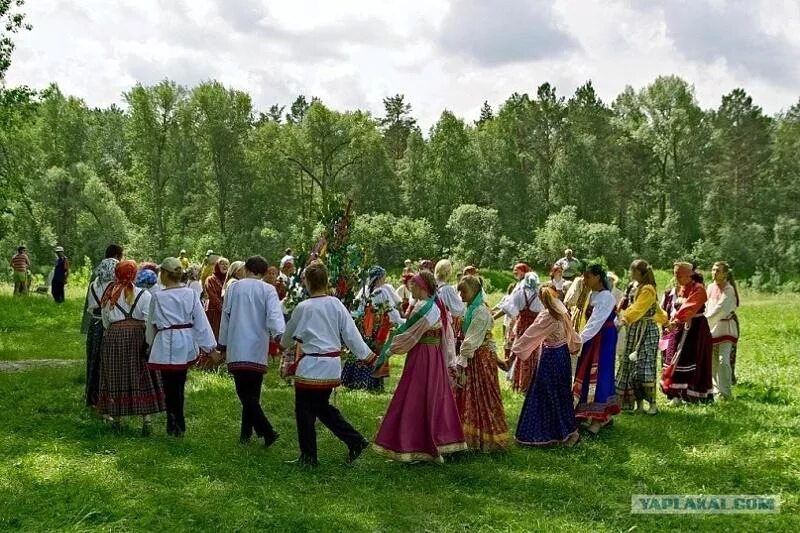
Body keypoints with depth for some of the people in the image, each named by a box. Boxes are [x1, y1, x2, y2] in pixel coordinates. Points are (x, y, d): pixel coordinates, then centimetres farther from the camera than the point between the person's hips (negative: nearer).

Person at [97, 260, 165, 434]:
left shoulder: (109, 295, 4)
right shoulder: (143, 295, -5)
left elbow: (105, 322, 11)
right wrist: (150, 342, -4)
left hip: (113, 337, 2)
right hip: (138, 336, -2)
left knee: (115, 379, 10)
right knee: (142, 379, 2)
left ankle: (115, 417, 16)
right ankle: (146, 419, -3)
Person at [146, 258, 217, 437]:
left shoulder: (158, 297, -10)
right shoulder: (190, 294, -2)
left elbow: (152, 323, 4)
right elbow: (201, 320, -2)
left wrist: (151, 342, 21)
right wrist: (209, 345, 3)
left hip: (166, 344, -4)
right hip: (186, 344, 4)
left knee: (170, 386, 3)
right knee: (179, 385, 16)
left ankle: (177, 426, 3)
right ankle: (176, 424, 26)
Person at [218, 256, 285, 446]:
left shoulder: (234, 287, 8)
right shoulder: (268, 290, 2)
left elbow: (226, 316, 14)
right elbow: (274, 314, -15)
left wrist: (223, 344, 24)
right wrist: (279, 334, -29)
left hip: (236, 349, 0)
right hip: (257, 350, 0)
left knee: (245, 393, -4)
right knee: (252, 393, 12)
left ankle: (267, 431, -18)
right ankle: (246, 433, 16)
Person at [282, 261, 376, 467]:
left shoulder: (303, 308, -11)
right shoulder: (336, 304, 0)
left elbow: (289, 335, 6)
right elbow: (351, 333, 1)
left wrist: (286, 345, 28)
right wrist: (367, 356, 8)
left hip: (311, 366, -6)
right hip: (333, 365, 6)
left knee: (305, 410, 6)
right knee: (323, 406, 20)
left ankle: (308, 457, 12)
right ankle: (355, 441, 13)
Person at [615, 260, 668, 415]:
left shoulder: (647, 290, -12)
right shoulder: (636, 288, 15)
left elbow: (637, 309, -23)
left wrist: (624, 320, -34)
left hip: (646, 331, -9)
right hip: (634, 332, 9)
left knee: (644, 368, -10)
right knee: (632, 368, 6)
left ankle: (653, 404, -3)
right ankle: (639, 404, 10)